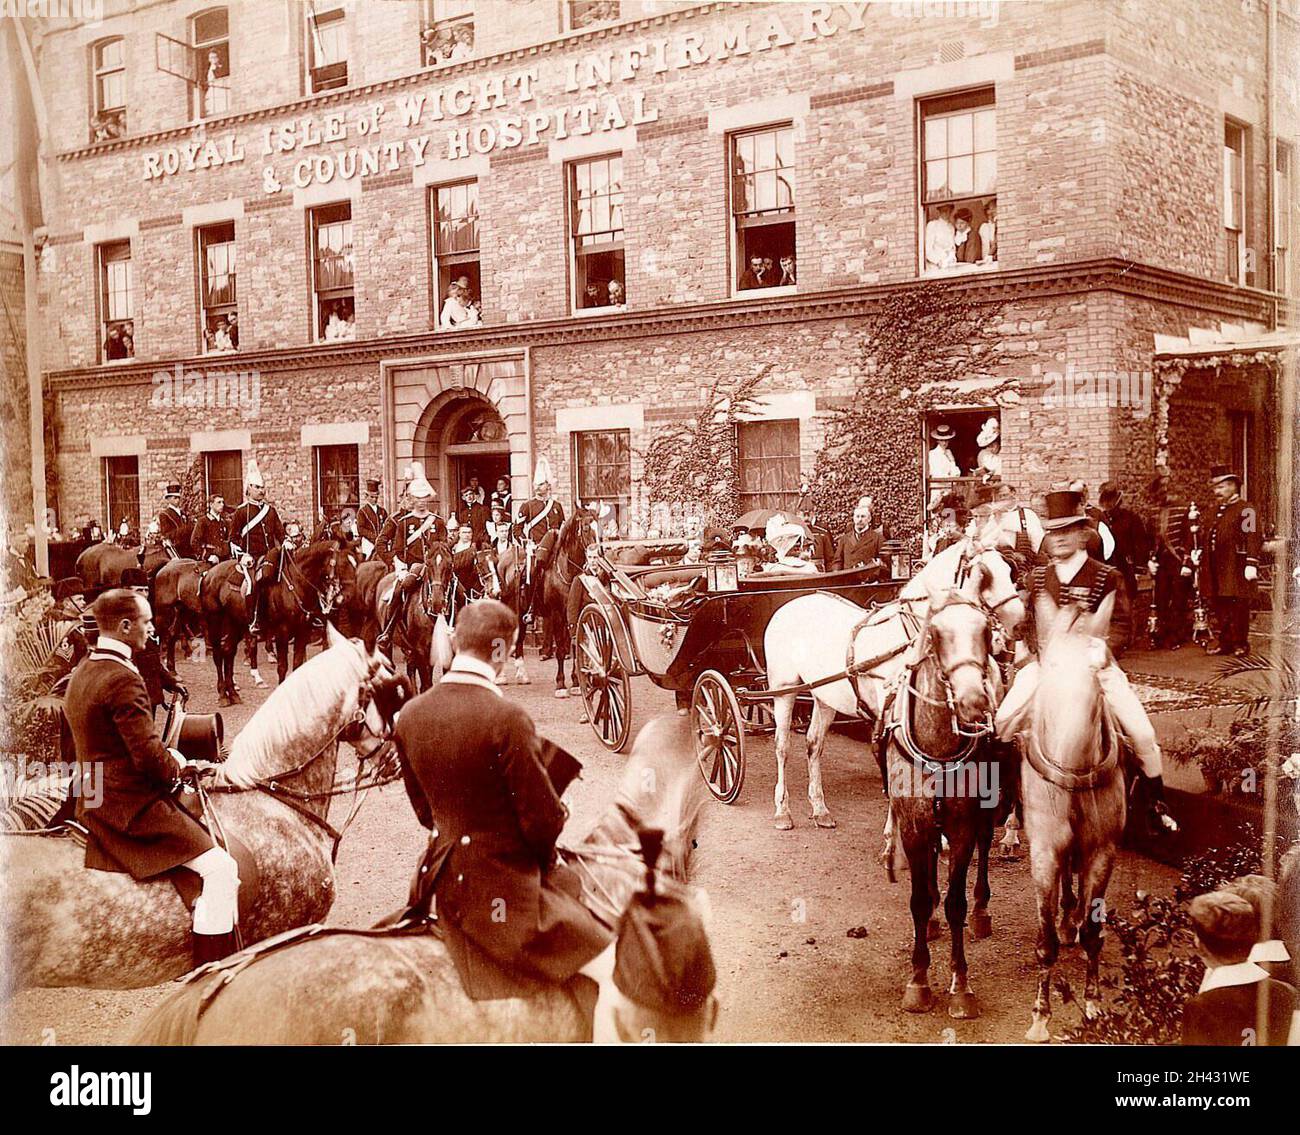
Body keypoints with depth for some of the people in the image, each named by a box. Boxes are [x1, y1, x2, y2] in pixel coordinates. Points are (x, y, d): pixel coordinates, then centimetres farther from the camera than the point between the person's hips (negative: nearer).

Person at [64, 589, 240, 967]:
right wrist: (176, 765, -3)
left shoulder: (82, 673, 11)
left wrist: (168, 758, 11)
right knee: (221, 868, -11)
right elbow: (150, 755, -24)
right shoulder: (123, 680, -21)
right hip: (134, 806, -11)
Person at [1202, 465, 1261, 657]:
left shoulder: (1246, 510, -6)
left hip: (1236, 569, -8)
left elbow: (1253, 538, -14)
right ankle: (1225, 643, 16)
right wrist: (1198, 555, 15)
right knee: (1221, 607, 9)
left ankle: (1240, 644, 4)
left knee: (1238, 607, -3)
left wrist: (1251, 564, -22)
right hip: (1218, 569, 8)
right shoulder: (1217, 512, 19)